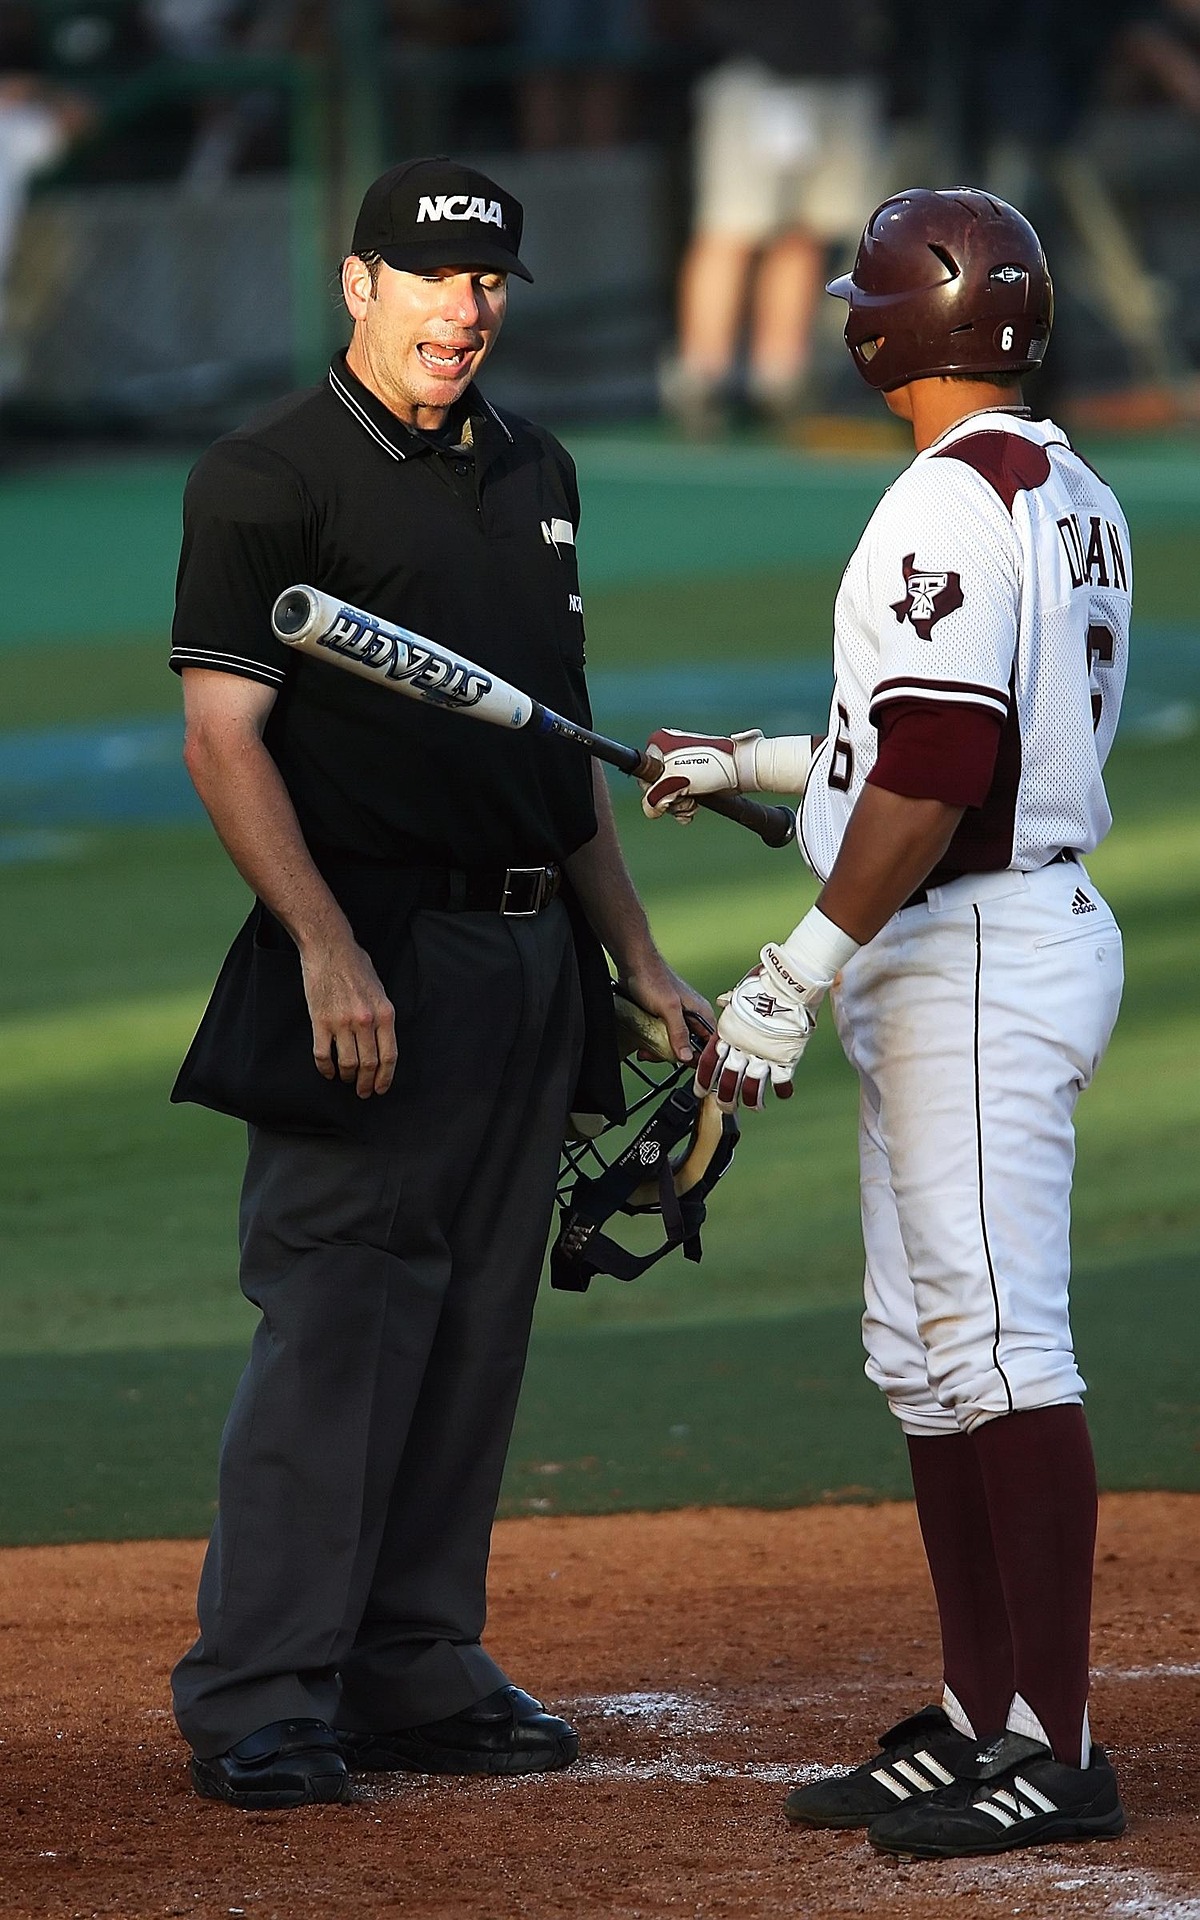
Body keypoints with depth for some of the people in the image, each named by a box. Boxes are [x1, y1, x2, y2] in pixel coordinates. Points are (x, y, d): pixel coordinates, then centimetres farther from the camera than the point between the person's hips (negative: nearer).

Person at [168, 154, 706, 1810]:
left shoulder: (534, 474, 16)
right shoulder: (270, 479, -7)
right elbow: (224, 736, -13)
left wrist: (636, 955, 19)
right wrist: (325, 949, -22)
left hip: (533, 968, 7)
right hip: (378, 961, -7)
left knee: (476, 1332, 9)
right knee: (337, 1329, -10)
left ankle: (416, 1673, 15)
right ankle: (258, 1701, -8)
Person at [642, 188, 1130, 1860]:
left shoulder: (955, 501, -16)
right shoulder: (1070, 495, 16)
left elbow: (937, 772, -23)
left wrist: (802, 971, -22)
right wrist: (770, 764, 28)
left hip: (975, 959, -11)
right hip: (958, 961, 11)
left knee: (998, 1345, -11)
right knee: (928, 1358, 14)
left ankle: (1056, 1750, -11)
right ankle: (981, 1723, 18)